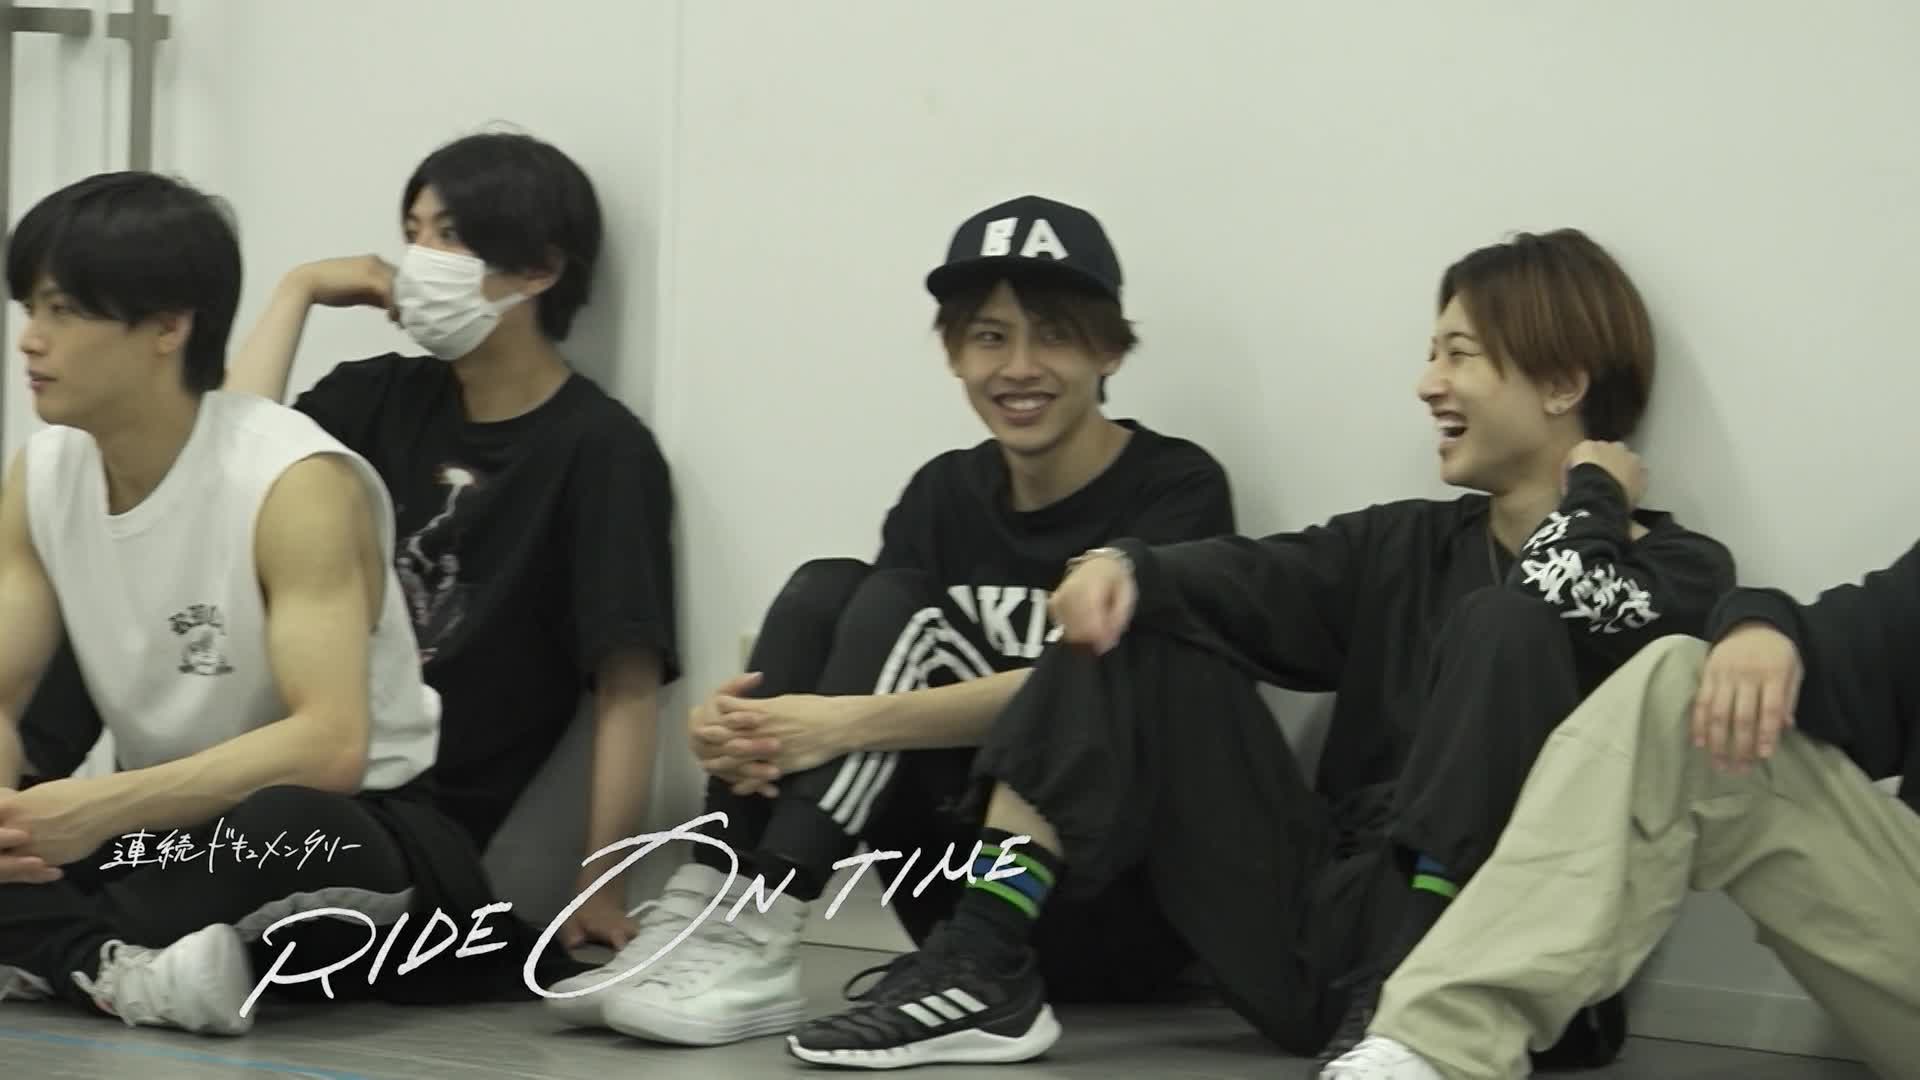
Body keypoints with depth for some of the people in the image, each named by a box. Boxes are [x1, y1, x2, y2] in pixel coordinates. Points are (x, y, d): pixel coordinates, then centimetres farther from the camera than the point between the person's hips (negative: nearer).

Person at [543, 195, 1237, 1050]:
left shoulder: (1176, 490, -7)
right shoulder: (948, 493, 9)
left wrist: (851, 723, -32)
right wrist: (737, 727, -26)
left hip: (1123, 909, -5)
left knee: (894, 610, -21)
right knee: (824, 591, -12)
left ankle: (758, 950, -34)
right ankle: (702, 921, -24)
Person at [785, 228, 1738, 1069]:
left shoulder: (1677, 572, 1)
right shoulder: (1410, 545, 19)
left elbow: (1556, 603, -22)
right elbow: (1254, 579, 2)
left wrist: (1592, 495, -2)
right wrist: (1123, 562, -17)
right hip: (1317, 951, 6)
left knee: (1503, 628, -23)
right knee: (1128, 617, 4)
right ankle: (986, 971, -9)